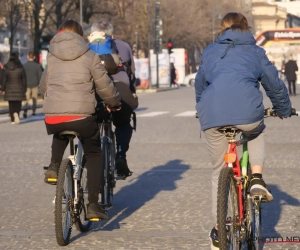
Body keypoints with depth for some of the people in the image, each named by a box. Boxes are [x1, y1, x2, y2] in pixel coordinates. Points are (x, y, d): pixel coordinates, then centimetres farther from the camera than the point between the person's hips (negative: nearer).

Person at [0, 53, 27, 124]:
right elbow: (24, 80, -2)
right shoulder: (21, 68, -6)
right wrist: (24, 89, 7)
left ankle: (13, 119, 3)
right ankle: (16, 115, -17)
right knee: (18, 104, 7)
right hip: (19, 88, 0)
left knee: (11, 105, 8)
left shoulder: (6, 68, -5)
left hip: (9, 89, 0)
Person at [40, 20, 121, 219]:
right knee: (94, 155, 17)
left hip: (52, 117, 3)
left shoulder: (51, 57, 16)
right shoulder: (89, 56, 6)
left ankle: (54, 165, 13)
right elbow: (105, 86, 7)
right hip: (81, 115, -3)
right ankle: (93, 205, 8)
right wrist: (115, 103, 27)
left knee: (60, 135, 39)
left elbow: (43, 87, 25)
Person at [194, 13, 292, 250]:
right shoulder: (255, 51, 20)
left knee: (219, 172, 17)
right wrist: (285, 110, 42)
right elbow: (275, 85, 24)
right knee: (258, 132, 36)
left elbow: (200, 85, 36)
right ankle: (257, 177, 12)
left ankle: (219, 229, 19)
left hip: (212, 116, 1)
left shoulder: (210, 52, 25)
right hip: (247, 113, -1)